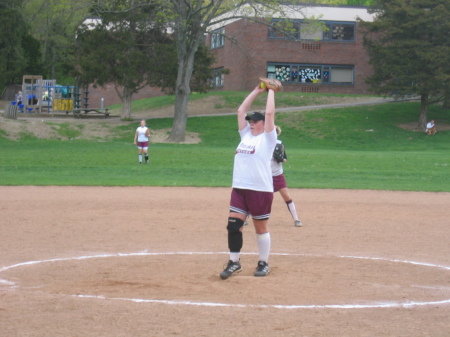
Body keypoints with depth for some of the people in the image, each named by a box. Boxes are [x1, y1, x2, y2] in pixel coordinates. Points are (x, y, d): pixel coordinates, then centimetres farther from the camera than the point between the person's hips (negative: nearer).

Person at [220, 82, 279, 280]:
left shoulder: (267, 138, 0)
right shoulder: (246, 135, 16)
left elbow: (269, 113, -9)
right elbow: (241, 111, 18)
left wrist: (271, 91, 2)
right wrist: (257, 91, 19)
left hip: (261, 191, -6)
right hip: (239, 189, 6)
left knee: (261, 228, 4)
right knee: (233, 225, -1)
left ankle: (263, 263, 15)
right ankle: (234, 262, 9)